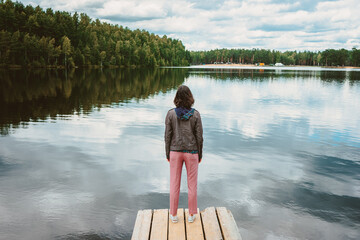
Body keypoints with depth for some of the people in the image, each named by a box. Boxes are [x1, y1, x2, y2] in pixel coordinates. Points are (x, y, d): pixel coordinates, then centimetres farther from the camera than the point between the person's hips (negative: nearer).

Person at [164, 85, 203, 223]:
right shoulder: (195, 115, -10)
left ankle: (173, 214, 22)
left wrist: (168, 154, 6)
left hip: (175, 151, 1)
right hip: (191, 152, 0)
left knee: (174, 184, 11)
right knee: (192, 184, 12)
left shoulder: (171, 114, -9)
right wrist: (199, 155, 6)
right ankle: (191, 215, 22)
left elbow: (168, 136, -5)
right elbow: (199, 137, -7)